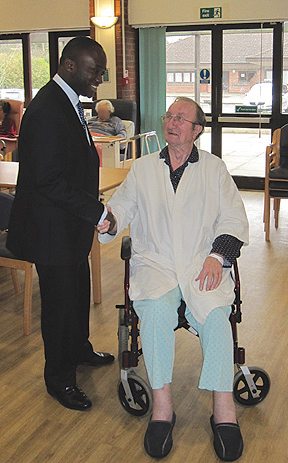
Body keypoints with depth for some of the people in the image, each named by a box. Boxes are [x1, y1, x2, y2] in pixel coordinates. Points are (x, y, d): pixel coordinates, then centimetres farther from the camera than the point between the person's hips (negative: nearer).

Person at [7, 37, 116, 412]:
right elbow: (48, 181, -27)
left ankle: (78, 349, 47)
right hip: (51, 228, -10)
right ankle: (59, 378, 23)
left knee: (79, 291, 24)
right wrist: (96, 212, -24)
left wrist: (93, 209, 12)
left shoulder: (68, 103, 9)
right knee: (60, 300, 4)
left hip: (71, 225, 10)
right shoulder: (46, 112, -24)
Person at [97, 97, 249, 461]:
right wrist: (107, 222, -14)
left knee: (214, 313, -29)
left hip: (203, 263, 0)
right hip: (154, 263, 1)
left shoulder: (214, 168, 14)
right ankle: (162, 407, -22)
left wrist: (218, 256, -9)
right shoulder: (142, 168, 18)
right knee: (157, 309, -31)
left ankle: (224, 411, -25)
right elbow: (121, 206, 11)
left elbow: (233, 218, 7)